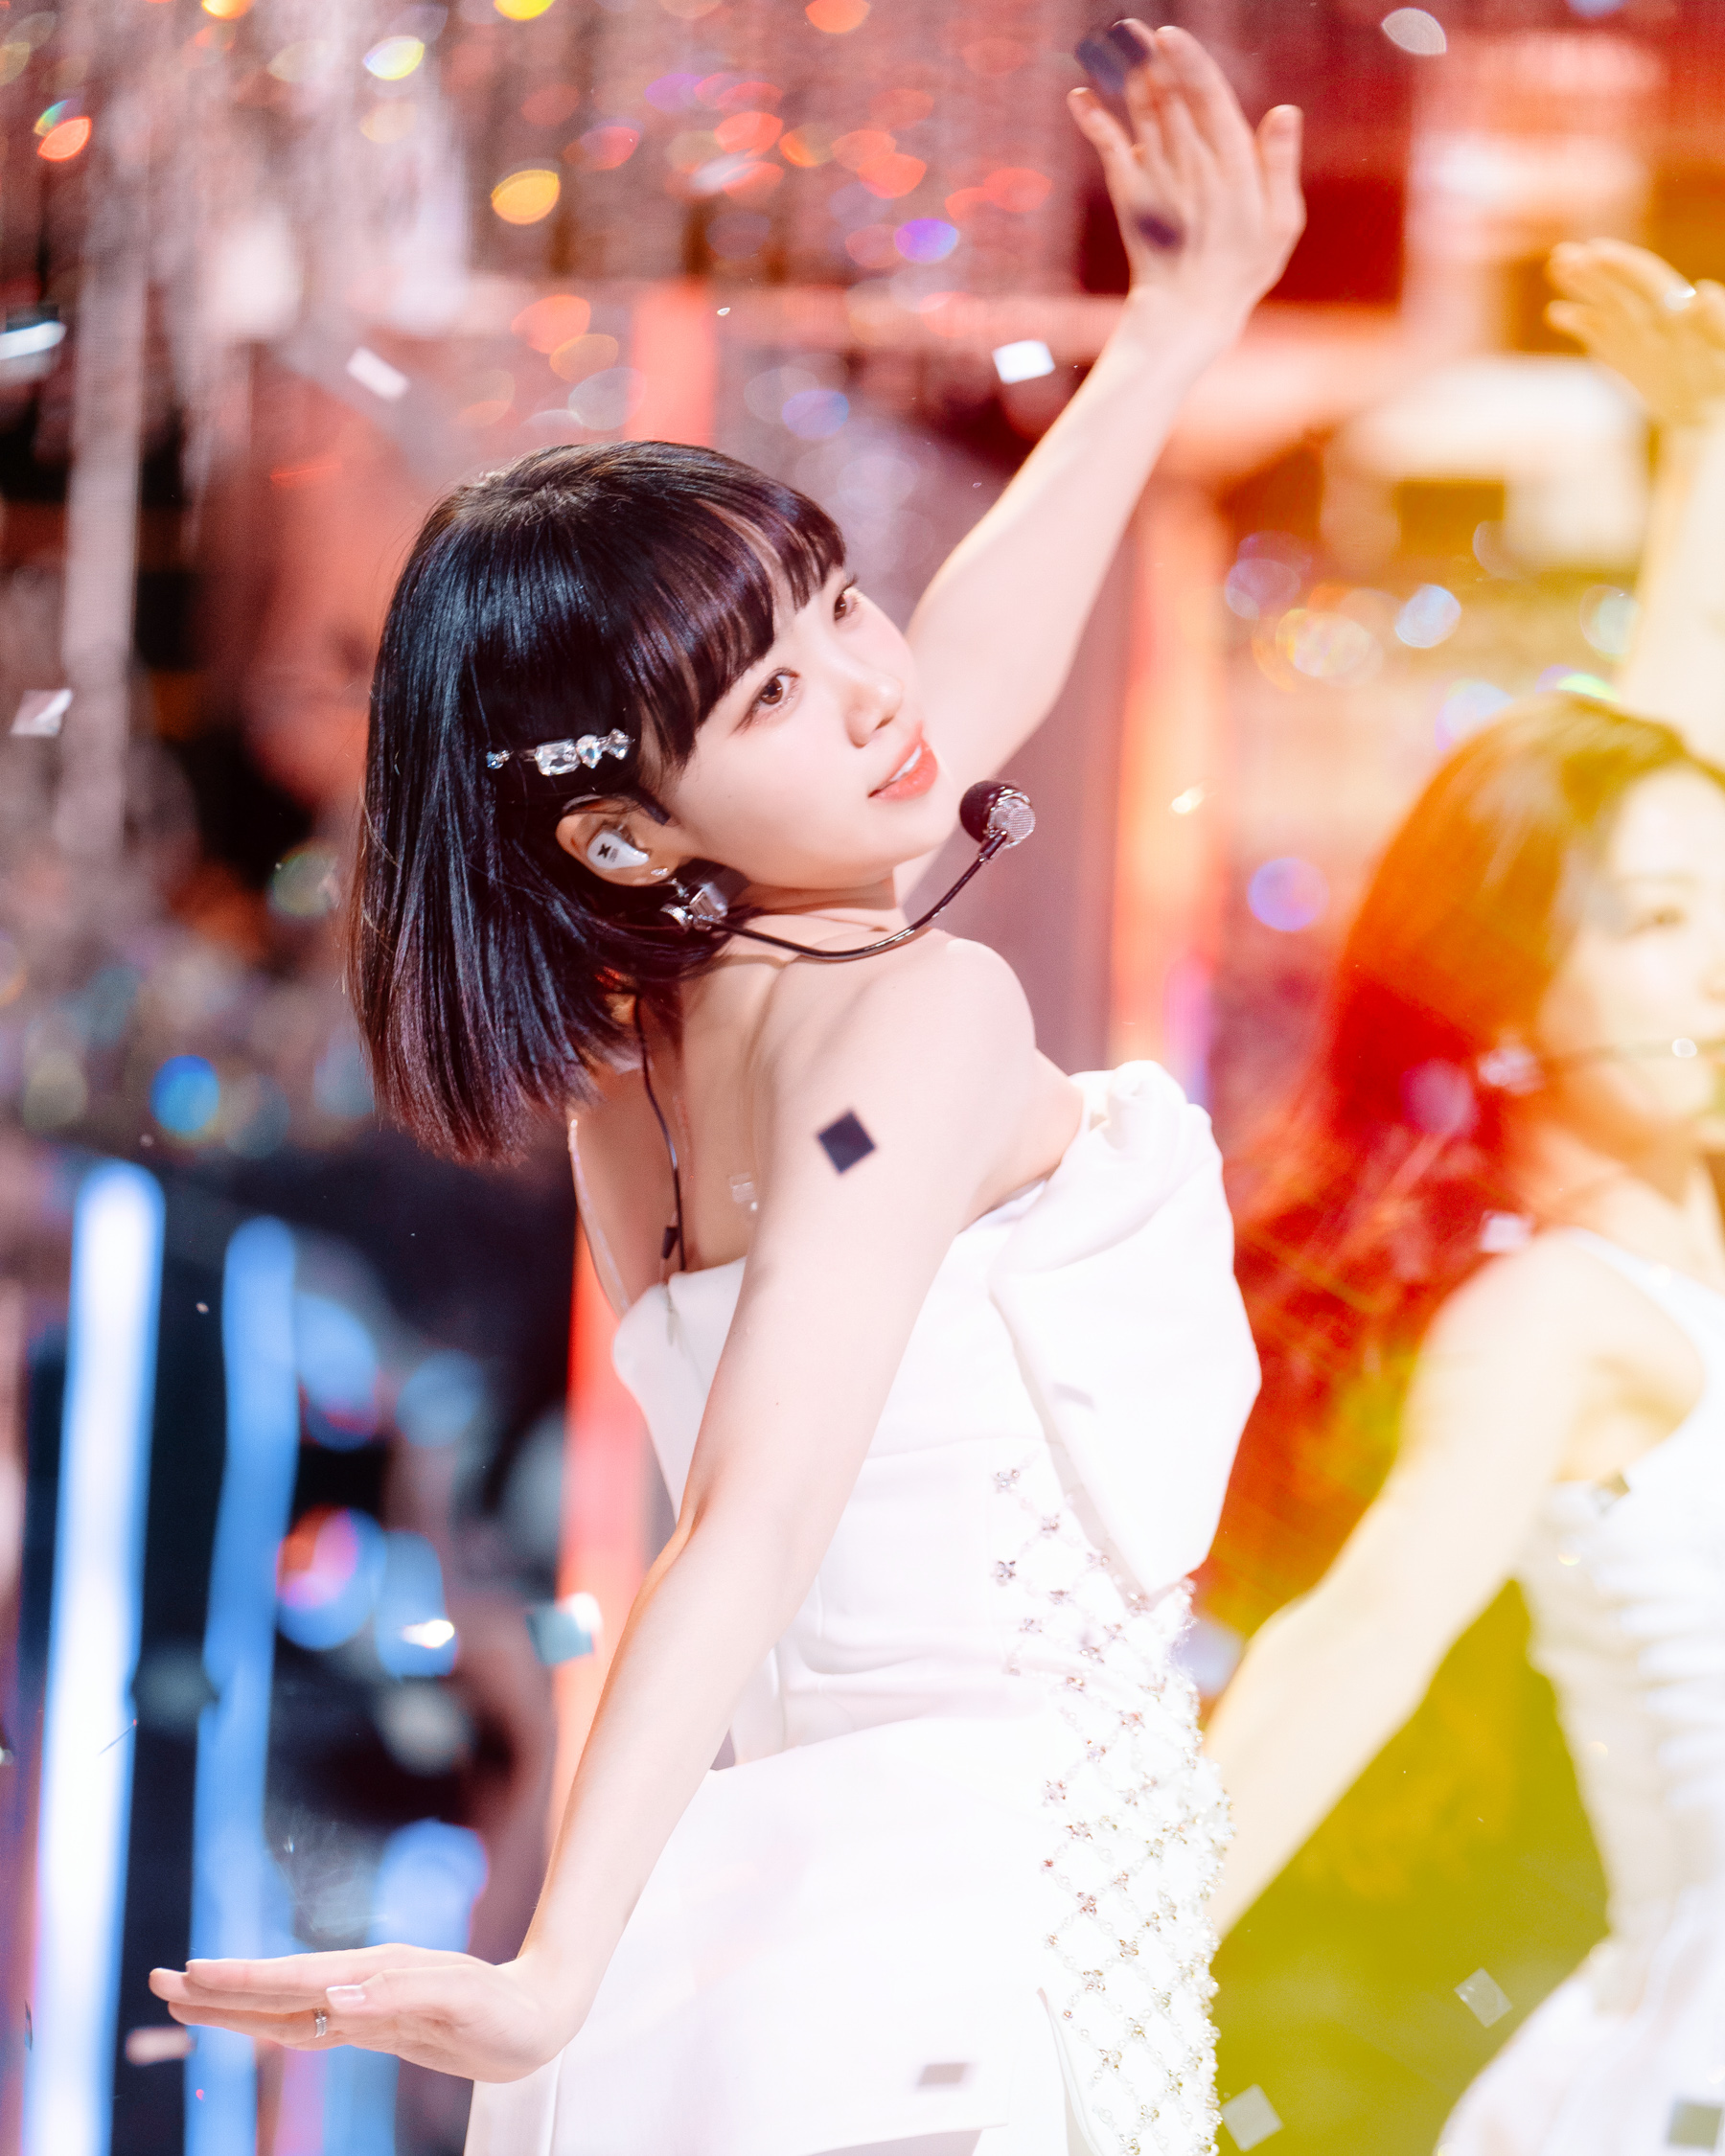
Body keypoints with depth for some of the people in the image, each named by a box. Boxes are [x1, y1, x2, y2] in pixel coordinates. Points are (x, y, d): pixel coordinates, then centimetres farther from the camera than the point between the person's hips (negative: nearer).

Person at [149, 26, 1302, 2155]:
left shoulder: (641, 1029, 10)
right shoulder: (923, 1020, -14)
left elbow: (955, 676, 27)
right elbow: (753, 1523, -27)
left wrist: (1173, 335, 38)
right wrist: (551, 1979, -36)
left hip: (780, 1903, 9)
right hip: (976, 1959, -9)